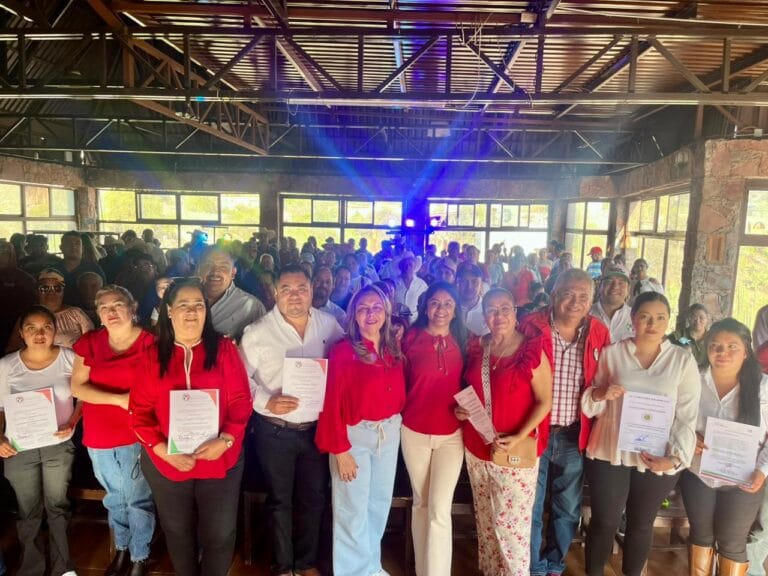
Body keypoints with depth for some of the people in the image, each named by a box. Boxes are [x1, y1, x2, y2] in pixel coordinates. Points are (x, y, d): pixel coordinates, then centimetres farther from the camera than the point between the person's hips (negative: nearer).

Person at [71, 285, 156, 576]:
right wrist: (120, 399, -20)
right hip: (98, 436, 4)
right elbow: (77, 387, -9)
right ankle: (121, 549, 43)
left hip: (136, 435, -4)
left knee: (138, 498, 9)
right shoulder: (89, 342, -2)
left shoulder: (149, 342, -13)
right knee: (115, 497, 23)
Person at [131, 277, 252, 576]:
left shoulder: (224, 348, -5)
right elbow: (139, 411, -3)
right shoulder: (153, 355, -1)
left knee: (219, 534, 12)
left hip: (220, 460, -1)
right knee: (178, 532, 23)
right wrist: (164, 450, -14)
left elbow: (241, 401, -6)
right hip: (166, 464, 2)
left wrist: (226, 440, -20)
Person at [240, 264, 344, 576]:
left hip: (318, 428, 3)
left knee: (314, 498, 18)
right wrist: (266, 402, -21)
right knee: (280, 501, 15)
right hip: (276, 431, -2)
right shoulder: (258, 332, -10)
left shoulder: (328, 323, -2)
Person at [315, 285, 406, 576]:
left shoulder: (393, 351, 3)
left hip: (389, 432, 6)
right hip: (355, 434, -6)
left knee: (380, 502, 19)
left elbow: (399, 395, 11)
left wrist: (394, 422, -3)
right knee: (353, 509, 7)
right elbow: (332, 403, -15)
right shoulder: (343, 351, -14)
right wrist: (340, 449, -15)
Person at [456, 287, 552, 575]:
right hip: (476, 446, 5)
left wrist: (519, 437, -19)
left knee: (511, 523, 2)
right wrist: (462, 409, -1)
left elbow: (544, 401, -10)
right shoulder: (476, 347, 3)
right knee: (485, 518, 18)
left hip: (516, 451, -5)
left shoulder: (532, 350, -11)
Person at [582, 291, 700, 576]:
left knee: (641, 523, 18)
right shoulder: (612, 353, -1)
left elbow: (688, 416, -4)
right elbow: (590, 406, 4)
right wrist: (599, 394, -19)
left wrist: (677, 458, -16)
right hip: (610, 454, 0)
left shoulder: (683, 360, -2)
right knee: (604, 522, 8)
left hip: (659, 460, 1)